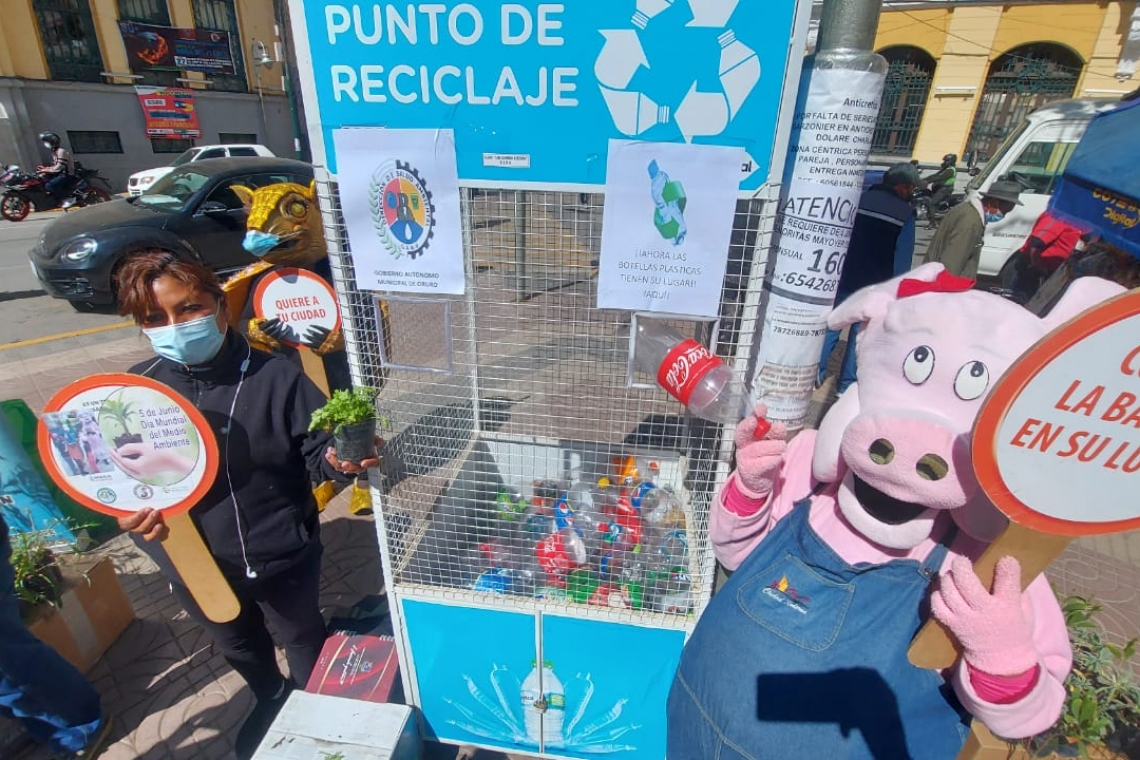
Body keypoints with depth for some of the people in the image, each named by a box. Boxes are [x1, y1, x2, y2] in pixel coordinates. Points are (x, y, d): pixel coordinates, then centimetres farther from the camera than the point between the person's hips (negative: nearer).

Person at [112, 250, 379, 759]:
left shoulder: (274, 377, -21)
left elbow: (319, 448, -17)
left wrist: (340, 461, -39)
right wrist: (130, 511, -18)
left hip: (283, 558, -4)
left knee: (304, 642, 25)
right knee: (239, 648, 33)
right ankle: (270, 699, 65)